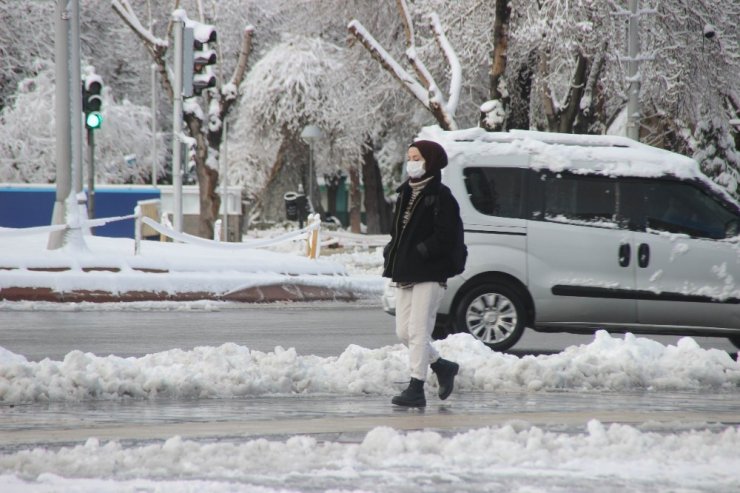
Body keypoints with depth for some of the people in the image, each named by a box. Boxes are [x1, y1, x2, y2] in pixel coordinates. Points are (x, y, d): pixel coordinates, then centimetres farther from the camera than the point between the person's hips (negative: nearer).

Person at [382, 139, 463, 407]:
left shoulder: (440, 196, -9)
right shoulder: (406, 193, 15)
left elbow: (446, 236, -17)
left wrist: (419, 252, -21)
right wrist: (390, 253, 2)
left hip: (429, 274, -8)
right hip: (405, 273, 8)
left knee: (418, 331, -8)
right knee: (403, 332, 10)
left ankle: (416, 389, -4)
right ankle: (443, 367, 28)